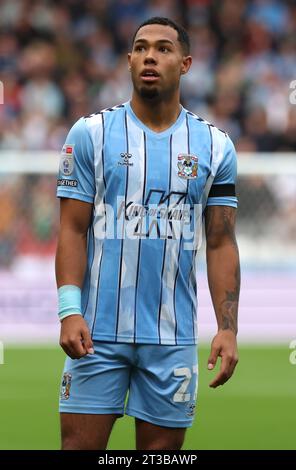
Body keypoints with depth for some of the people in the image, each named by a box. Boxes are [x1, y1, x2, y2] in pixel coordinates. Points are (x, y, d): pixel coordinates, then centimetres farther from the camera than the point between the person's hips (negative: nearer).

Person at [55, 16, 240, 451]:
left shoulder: (214, 146, 7)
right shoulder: (91, 134, 3)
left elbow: (221, 245, 7)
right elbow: (73, 230, 0)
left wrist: (228, 328, -3)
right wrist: (69, 311, -12)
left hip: (173, 337, 1)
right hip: (98, 331, -1)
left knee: (162, 449, 4)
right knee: (80, 444, -4)